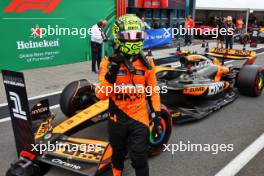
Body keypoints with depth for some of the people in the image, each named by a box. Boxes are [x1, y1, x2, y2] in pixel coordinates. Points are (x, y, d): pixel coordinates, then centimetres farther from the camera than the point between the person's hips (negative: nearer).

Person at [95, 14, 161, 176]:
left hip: (140, 117, 0)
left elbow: (153, 89, 8)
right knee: (118, 153, 22)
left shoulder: (147, 62, -4)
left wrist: (157, 111, 7)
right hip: (117, 118, 0)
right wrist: (111, 72, -29)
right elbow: (101, 95, -16)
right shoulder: (109, 62, -11)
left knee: (139, 158, 0)